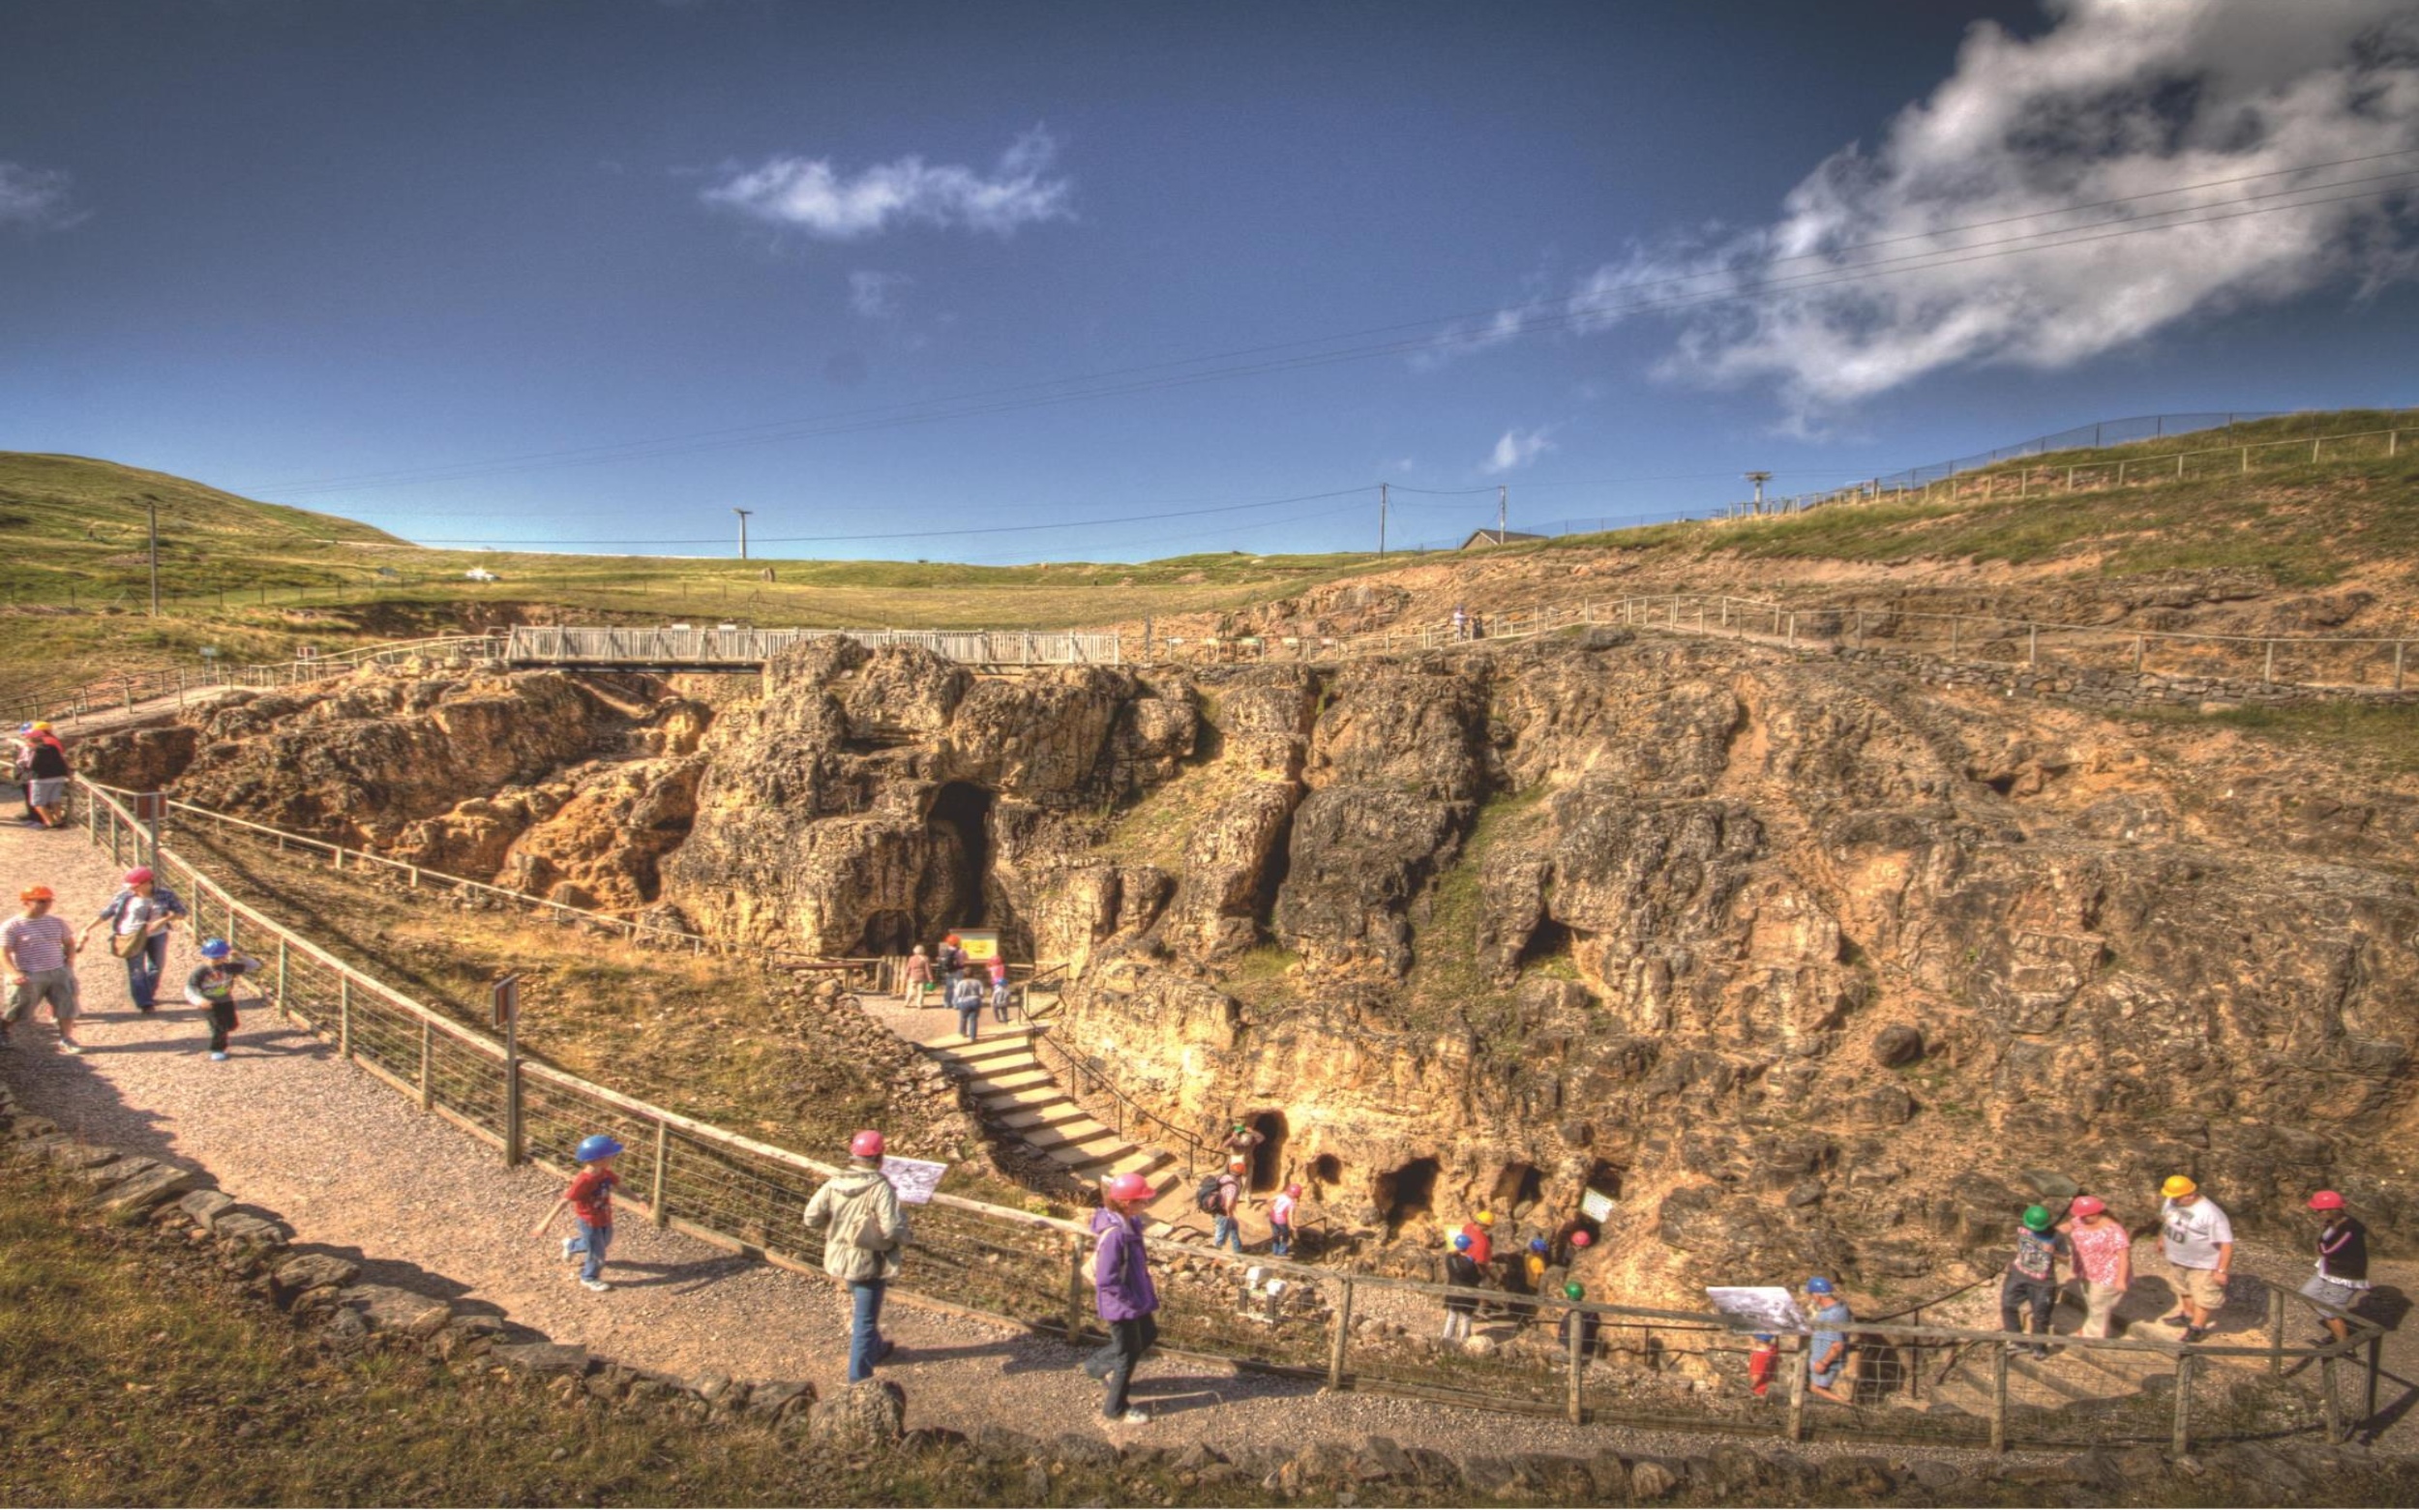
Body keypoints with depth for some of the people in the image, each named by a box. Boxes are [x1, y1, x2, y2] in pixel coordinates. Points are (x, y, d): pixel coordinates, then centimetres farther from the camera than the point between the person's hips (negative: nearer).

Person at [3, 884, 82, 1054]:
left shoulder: (57, 922, 5)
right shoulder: (12, 926, -8)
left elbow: (69, 943, 16)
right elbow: (4, 951, -13)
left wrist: (69, 963, 5)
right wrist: (14, 973, -25)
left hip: (58, 973, 4)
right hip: (29, 976, -4)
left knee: (67, 1006, -2)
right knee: (19, 1010, 9)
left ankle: (66, 1040, 4)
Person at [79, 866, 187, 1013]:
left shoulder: (165, 895, -10)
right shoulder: (125, 896, -10)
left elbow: (180, 912, -7)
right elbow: (105, 913, -2)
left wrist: (162, 920, -24)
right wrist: (87, 929, -5)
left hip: (157, 936, 1)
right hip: (132, 938, -1)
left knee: (156, 967, 11)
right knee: (136, 971, -5)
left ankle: (148, 995, 32)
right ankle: (143, 1003, -4)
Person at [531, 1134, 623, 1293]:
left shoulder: (605, 1173, -10)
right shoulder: (583, 1181, -34)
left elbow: (619, 1185, 7)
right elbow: (564, 1201, -32)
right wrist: (546, 1222, -33)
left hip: (605, 1219, 8)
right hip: (589, 1222, -8)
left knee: (605, 1242, 29)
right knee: (596, 1252, 8)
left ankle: (571, 1246, 53)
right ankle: (590, 1278, 36)